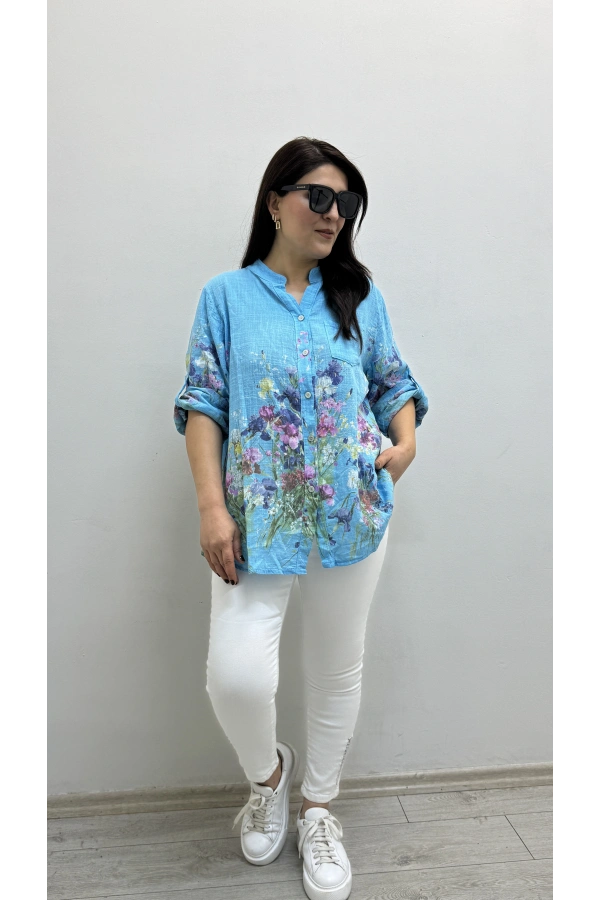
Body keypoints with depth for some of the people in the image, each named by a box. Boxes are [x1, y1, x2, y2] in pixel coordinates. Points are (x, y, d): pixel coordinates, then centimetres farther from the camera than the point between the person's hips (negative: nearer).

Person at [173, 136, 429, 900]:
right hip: (258, 517, -2)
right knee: (237, 674, -10)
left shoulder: (359, 295, 9)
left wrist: (405, 442, -5)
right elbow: (203, 403, -2)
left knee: (337, 670, 13)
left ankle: (317, 807, 40)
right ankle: (267, 772, 28)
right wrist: (211, 506, -11)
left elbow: (394, 381, 15)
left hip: (353, 513, 3)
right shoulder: (226, 295, 2)